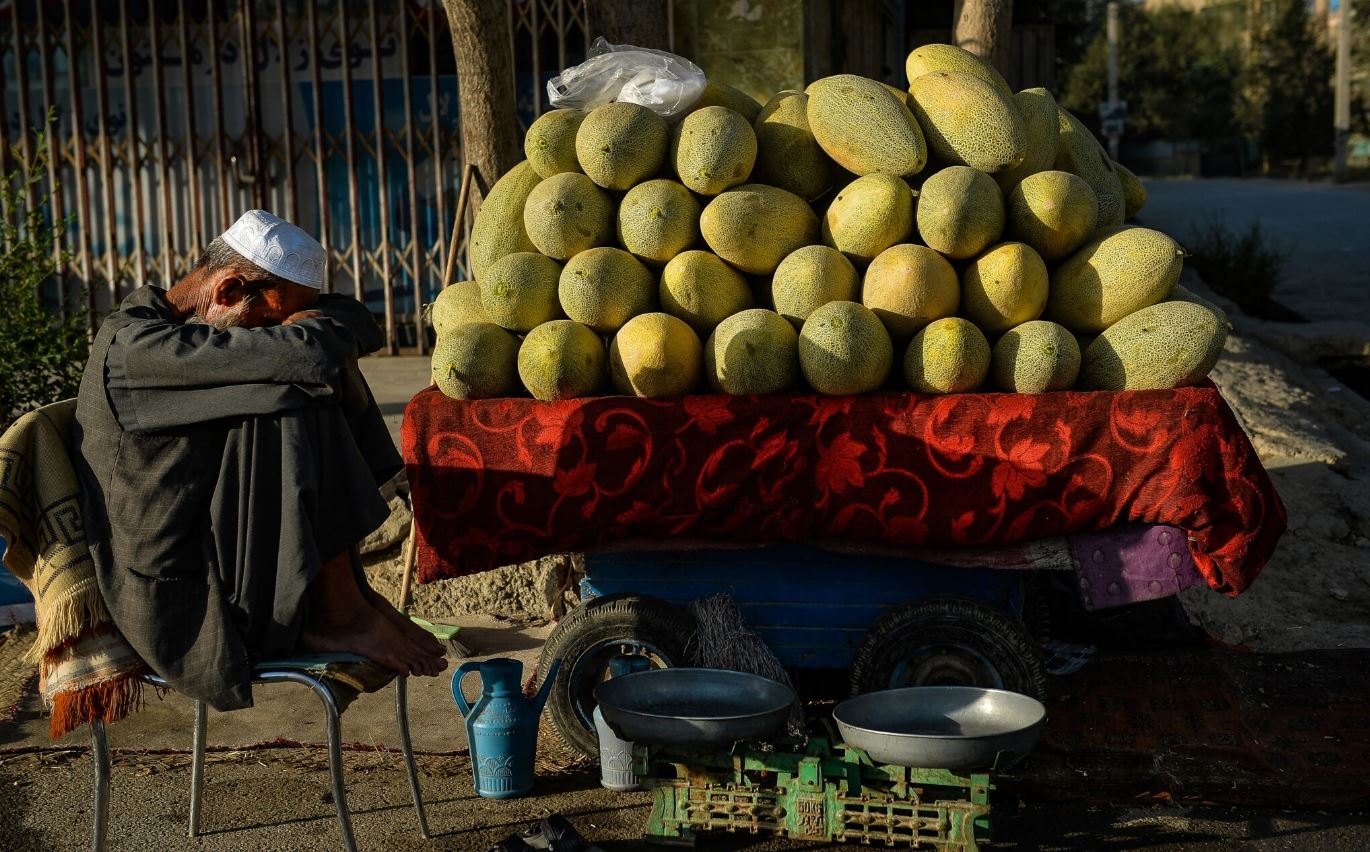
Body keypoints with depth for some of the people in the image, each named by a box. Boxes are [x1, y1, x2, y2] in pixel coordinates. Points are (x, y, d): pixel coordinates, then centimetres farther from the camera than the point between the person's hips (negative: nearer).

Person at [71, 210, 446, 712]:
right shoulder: (131, 346, -20)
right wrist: (339, 317, -9)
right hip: (180, 613, -10)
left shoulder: (180, 333, 12)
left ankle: (348, 592, 1)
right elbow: (309, 352, -28)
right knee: (295, 408, -25)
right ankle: (337, 615, -11)